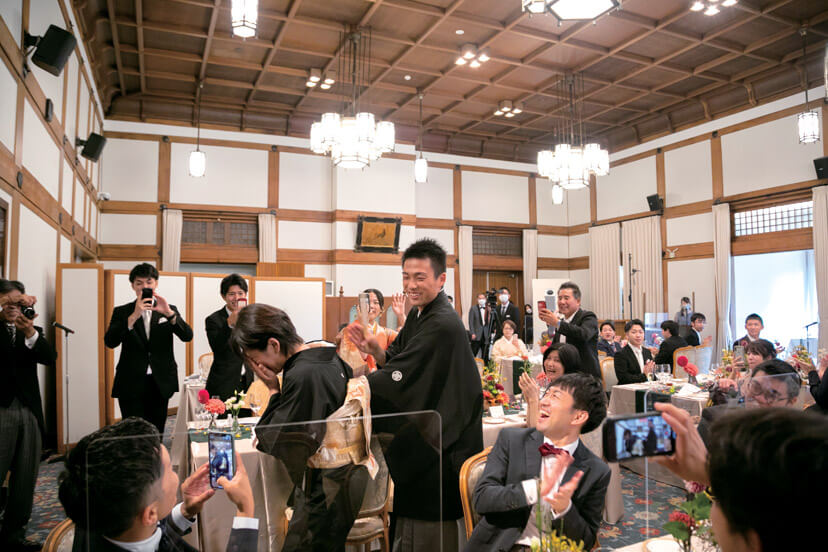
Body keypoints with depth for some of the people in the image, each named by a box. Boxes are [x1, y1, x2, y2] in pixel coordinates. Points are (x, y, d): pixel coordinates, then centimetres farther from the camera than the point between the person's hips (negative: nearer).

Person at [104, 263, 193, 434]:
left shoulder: (169, 310, 8)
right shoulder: (121, 312, 6)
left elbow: (187, 336, -6)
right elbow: (110, 342, -10)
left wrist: (169, 313, -22)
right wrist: (134, 316, -22)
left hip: (160, 383, 2)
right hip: (131, 384, -1)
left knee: (156, 434, 9)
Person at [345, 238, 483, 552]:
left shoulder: (442, 325, -24)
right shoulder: (418, 315, 6)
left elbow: (397, 379, -27)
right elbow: (399, 363, 9)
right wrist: (375, 350, -10)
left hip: (436, 442, -9)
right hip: (418, 439, 9)